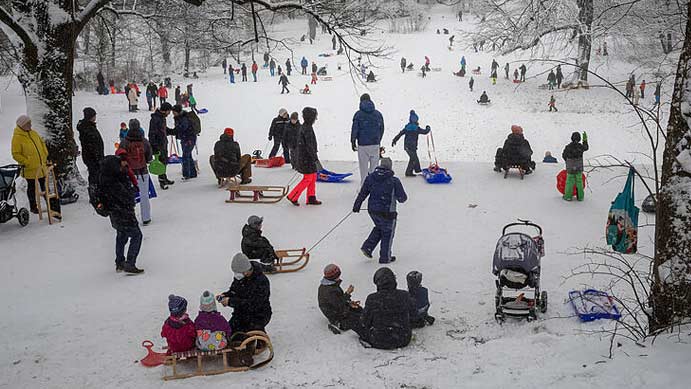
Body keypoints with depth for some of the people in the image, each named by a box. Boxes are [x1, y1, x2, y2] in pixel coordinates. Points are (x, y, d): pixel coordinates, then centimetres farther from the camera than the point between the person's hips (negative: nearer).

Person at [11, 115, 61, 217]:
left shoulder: (33, 133, 6)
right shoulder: (17, 138, -13)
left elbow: (42, 144, 18)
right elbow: (16, 154, -13)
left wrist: (45, 157, 10)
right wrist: (27, 162, -19)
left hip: (41, 167, 6)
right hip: (30, 169, -6)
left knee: (45, 187, 13)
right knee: (32, 188, 9)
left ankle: (52, 206, 21)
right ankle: (33, 207, 23)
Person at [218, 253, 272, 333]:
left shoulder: (261, 281, -23)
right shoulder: (238, 276, 0)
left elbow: (253, 305, -28)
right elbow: (233, 291, 17)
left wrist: (231, 301, -29)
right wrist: (225, 295, -7)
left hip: (258, 315, -6)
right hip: (240, 314, 6)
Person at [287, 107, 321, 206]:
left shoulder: (304, 127, 12)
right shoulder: (307, 128, -19)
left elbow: (300, 143, 19)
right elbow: (309, 145, -23)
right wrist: (315, 158, -20)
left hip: (305, 156, 10)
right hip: (307, 157, -10)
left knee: (313, 177, 12)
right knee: (308, 178, -3)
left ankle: (311, 198, 17)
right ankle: (293, 196, 3)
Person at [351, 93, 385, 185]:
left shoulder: (358, 114, -5)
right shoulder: (378, 114, 6)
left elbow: (354, 129, -5)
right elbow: (382, 129, 13)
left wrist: (353, 142, 7)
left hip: (362, 145, -3)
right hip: (375, 145, 3)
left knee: (364, 169, 4)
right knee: (374, 168, 8)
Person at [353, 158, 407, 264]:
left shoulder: (370, 178, -2)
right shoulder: (394, 181, -15)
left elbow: (362, 193, 5)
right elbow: (402, 198, -10)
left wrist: (356, 206, 17)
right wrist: (402, 197, 14)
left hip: (372, 210, 5)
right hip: (387, 212, -5)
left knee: (379, 228, 29)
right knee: (387, 234, 13)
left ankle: (367, 247, 19)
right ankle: (385, 257, 22)